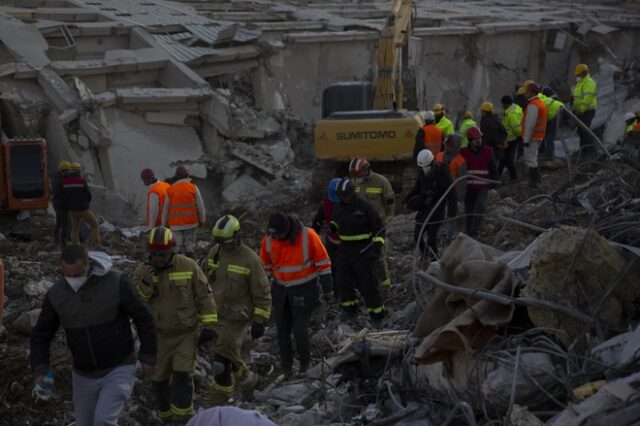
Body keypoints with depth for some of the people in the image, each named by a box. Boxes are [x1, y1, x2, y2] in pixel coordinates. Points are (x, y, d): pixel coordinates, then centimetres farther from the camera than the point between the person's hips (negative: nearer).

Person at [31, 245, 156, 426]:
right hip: (84, 374, 4)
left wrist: (148, 357, -8)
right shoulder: (56, 294, -10)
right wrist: (40, 372, -13)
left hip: (119, 369, -4)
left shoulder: (116, 282, -21)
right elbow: (41, 335, 0)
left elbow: (143, 318, -11)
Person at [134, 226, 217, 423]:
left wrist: (209, 325, -6)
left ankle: (182, 418, 1)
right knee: (159, 379, 13)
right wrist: (145, 285, -28)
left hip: (186, 334, -2)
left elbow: (205, 296, -3)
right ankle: (166, 417, 34)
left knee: (182, 378, -12)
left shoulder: (188, 266, -11)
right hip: (157, 335, 2)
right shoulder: (141, 271, -7)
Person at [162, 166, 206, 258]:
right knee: (189, 244, 10)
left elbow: (166, 208, 2)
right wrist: (202, 219, 12)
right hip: (190, 222, 0)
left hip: (176, 224, 0)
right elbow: (200, 205, -2)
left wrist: (164, 223, 13)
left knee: (178, 246, 6)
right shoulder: (193, 188, -5)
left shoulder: (170, 190, -2)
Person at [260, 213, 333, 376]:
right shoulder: (268, 239, -12)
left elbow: (323, 262, -13)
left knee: (299, 330, -2)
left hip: (304, 289, -3)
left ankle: (305, 362, 26)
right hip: (280, 290, 3)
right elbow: (265, 266, 4)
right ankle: (286, 366, 30)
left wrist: (328, 289, -7)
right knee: (282, 330, 9)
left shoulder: (308, 235, -23)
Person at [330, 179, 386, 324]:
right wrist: (332, 226, 7)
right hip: (345, 249, 6)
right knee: (343, 282, 8)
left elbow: (379, 227, -8)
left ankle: (377, 313, 5)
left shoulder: (364, 207, -13)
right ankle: (350, 307, 29)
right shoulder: (339, 207, 4)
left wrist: (378, 245, -17)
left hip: (364, 251, -6)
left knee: (368, 284, -5)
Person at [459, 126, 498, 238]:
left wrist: (492, 187, -1)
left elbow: (493, 171, 7)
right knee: (469, 213, 6)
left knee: (480, 206, -23)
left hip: (483, 188, -1)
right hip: (468, 188, 1)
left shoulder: (487, 152, 1)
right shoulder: (463, 153, 1)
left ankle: (474, 232, -20)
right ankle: (468, 236, 19)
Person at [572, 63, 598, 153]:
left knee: (584, 130, -11)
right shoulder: (580, 83, 17)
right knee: (581, 130, 12)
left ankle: (589, 149, -7)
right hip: (580, 111, 10)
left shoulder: (589, 83, -16)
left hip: (587, 111, -10)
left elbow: (588, 98, -25)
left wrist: (581, 110, -27)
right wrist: (574, 107, 18)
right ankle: (583, 149, 19)